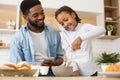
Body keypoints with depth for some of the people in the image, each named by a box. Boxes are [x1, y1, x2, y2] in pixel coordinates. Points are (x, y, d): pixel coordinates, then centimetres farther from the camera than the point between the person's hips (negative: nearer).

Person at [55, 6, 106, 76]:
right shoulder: (63, 34, 4)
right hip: (75, 71, 1)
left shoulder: (85, 27, 0)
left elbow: (102, 30, -19)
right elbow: (69, 54, -6)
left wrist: (81, 37, -32)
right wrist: (74, 69, -23)